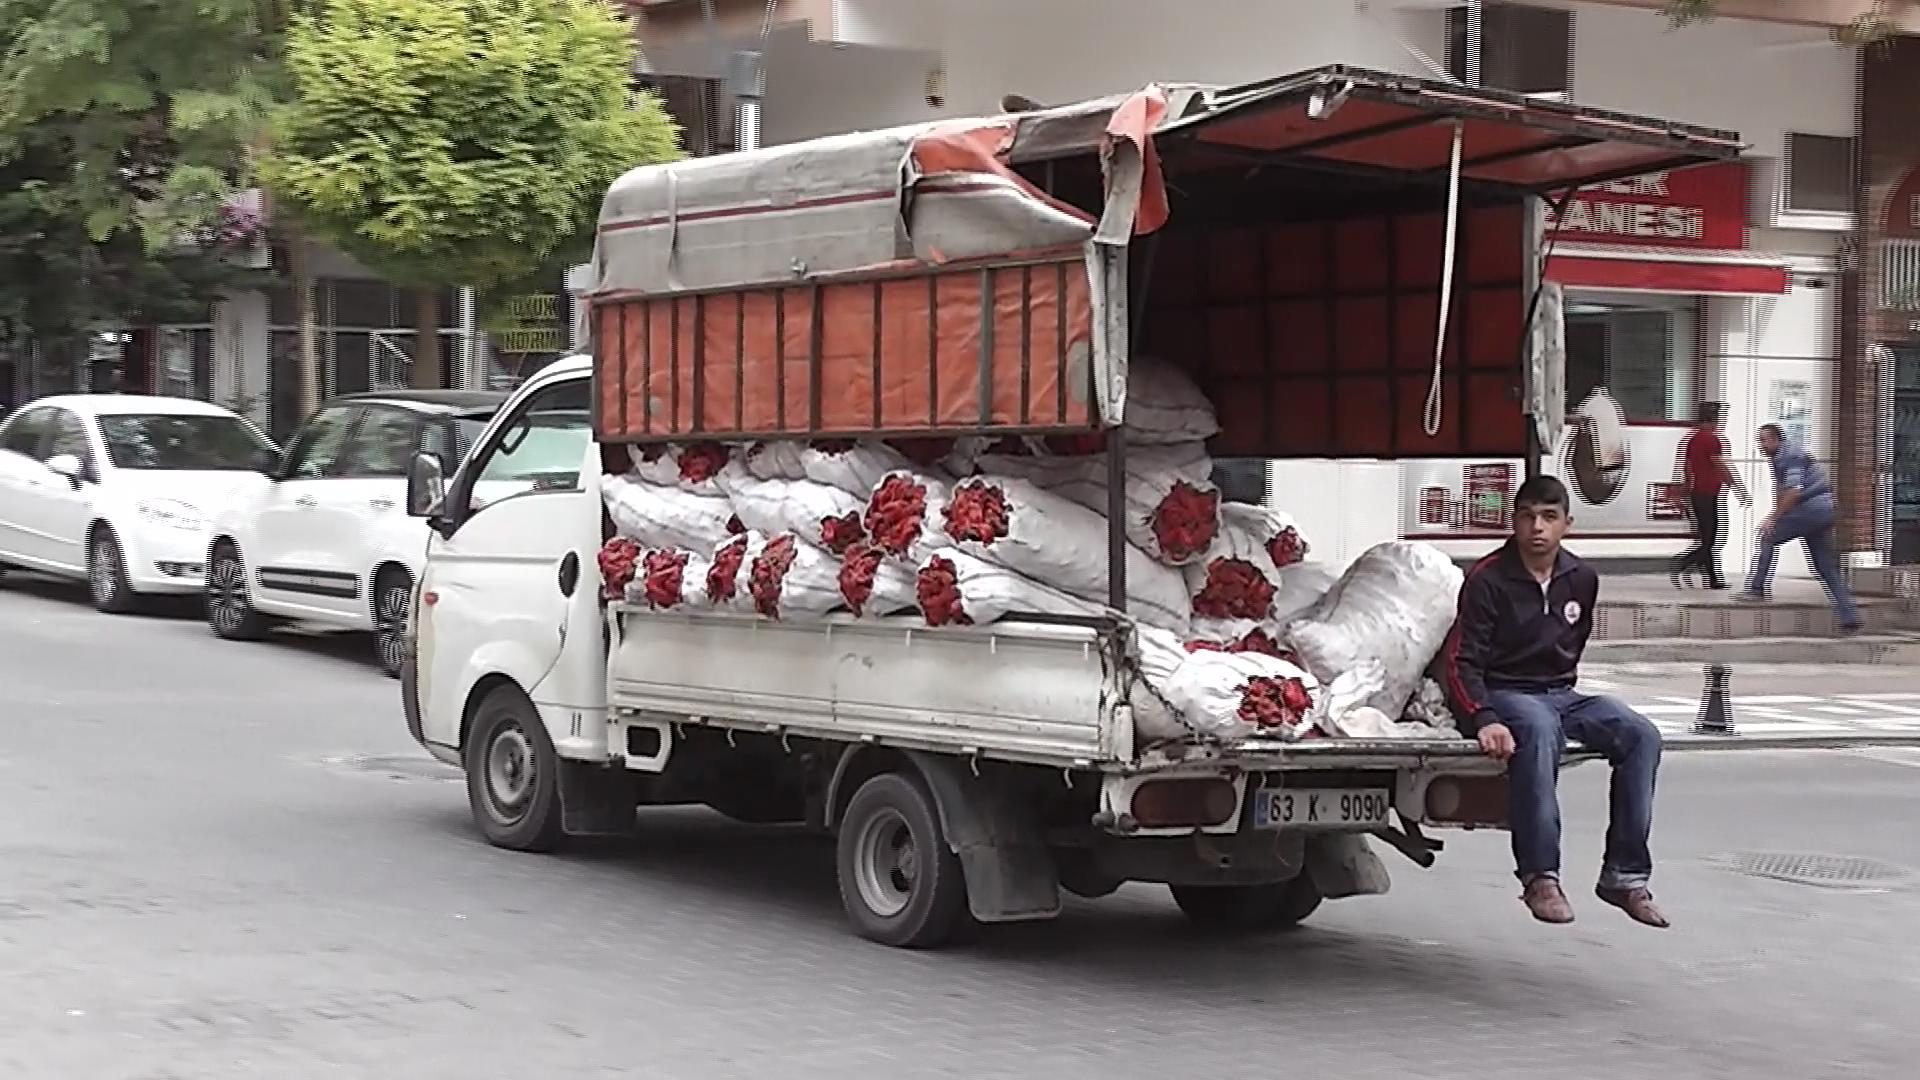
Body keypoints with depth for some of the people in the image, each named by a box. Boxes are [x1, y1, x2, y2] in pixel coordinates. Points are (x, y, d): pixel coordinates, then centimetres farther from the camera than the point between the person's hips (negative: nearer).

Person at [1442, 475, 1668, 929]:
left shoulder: (1582, 579, 8)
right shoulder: (1489, 580, -9)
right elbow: (1462, 661, -14)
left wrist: (1564, 688, 15)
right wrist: (1483, 719, -29)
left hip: (1561, 694, 6)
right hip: (1504, 695, -6)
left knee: (1641, 736, -19)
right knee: (1537, 730, -40)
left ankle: (1625, 874, -18)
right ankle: (1540, 877, -39)